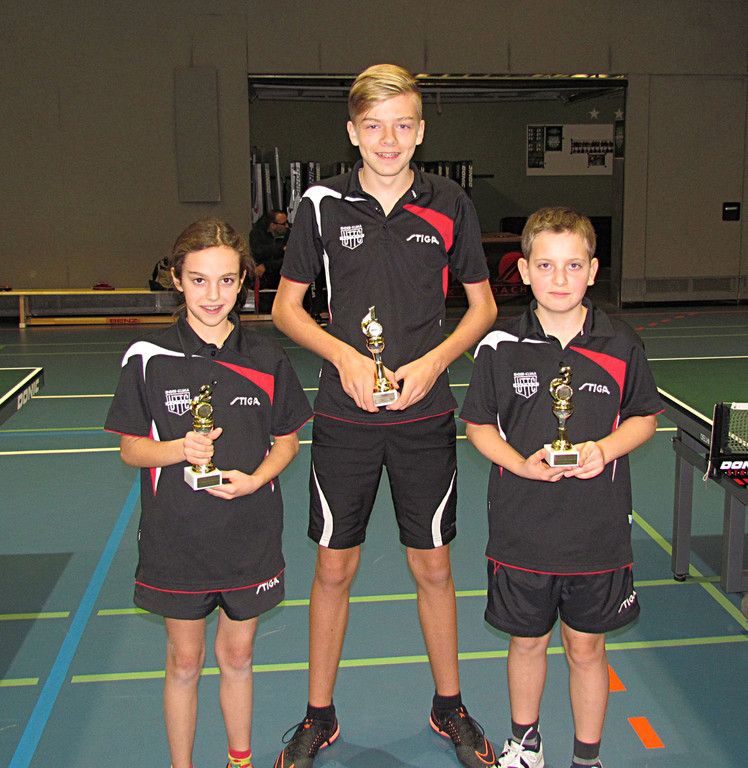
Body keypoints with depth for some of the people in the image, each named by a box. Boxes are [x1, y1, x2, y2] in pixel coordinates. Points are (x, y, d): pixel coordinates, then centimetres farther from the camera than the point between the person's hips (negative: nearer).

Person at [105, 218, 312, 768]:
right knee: (184, 661, 13)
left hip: (249, 535, 1)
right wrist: (178, 449, -22)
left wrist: (255, 479, -13)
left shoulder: (265, 358, -3)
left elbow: (287, 441, 5)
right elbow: (131, 449, -2)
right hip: (176, 539, -1)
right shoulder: (148, 358, -8)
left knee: (237, 655, 17)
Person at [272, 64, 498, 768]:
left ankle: (449, 709, 32)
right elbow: (286, 307, 4)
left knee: (433, 565, 11)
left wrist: (431, 363, -10)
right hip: (344, 417, 0)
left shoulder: (450, 207, 0)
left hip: (425, 416, 1)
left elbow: (482, 306, 7)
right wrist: (345, 356, -12)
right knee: (334, 567, 8)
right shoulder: (322, 205, -2)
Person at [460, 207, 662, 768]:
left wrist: (606, 448, -13)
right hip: (522, 528, 0)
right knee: (527, 640, 17)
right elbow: (478, 425, 2)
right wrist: (521, 463, -15)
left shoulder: (621, 345, -5)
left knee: (586, 647, 13)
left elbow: (645, 418, 7)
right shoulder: (500, 347, -7)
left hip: (598, 529, 0)